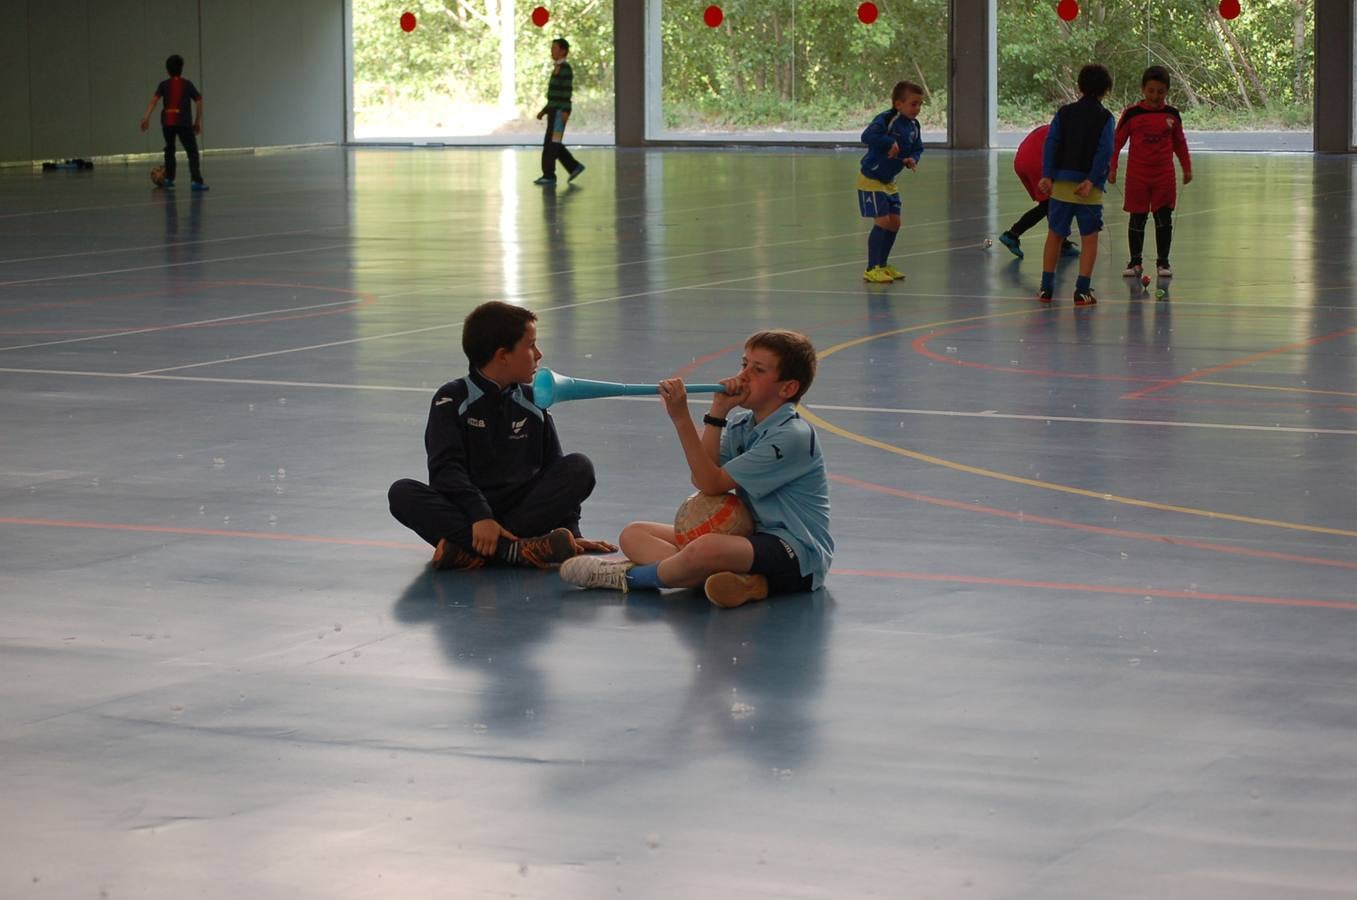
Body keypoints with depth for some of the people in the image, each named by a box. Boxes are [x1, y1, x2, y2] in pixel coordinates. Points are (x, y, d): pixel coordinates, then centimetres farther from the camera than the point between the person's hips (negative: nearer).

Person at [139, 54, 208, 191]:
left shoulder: (164, 85, 8)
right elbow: (199, 101, 4)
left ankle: (169, 179, 23)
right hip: (183, 122, -2)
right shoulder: (188, 84, 8)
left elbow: (154, 99, -6)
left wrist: (147, 117, -12)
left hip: (167, 122, 2)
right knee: (192, 152, -3)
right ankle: (196, 181, -17)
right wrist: (197, 122, 12)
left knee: (169, 149, 23)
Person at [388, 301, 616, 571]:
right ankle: (516, 550, -43)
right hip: (466, 512, -3)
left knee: (580, 467, -18)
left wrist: (570, 531, -4)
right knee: (402, 493, -29)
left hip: (521, 509, 3)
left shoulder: (533, 403, 13)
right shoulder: (451, 400, 0)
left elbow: (557, 469, 11)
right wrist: (480, 516, -28)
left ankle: (470, 552, -31)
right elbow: (447, 468, -13)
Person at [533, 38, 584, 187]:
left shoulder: (565, 68, -10)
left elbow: (567, 90, -20)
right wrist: (544, 111, 22)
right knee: (554, 144, 10)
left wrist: (565, 111, -28)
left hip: (560, 111, -10)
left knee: (551, 143, -9)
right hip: (554, 111, 10)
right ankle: (574, 166, 15)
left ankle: (549, 175, -7)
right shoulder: (558, 68, 20)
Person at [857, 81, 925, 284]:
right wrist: (889, 142, -37)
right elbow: (867, 136, -36)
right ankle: (872, 269, -5)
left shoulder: (913, 126, 1)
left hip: (889, 181, 8)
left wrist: (912, 159, -11)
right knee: (882, 221, -12)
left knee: (894, 222, 9)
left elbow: (917, 148, 10)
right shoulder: (886, 120, -23)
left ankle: (882, 265, 24)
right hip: (871, 179, -8)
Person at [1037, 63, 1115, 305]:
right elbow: (1104, 151, -11)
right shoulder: (1104, 117, -1)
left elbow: (1051, 143, 0)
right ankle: (1082, 290, -2)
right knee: (1089, 239, 3)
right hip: (1090, 188, -3)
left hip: (1061, 183, 3)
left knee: (1055, 235, 12)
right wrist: (1091, 181, -14)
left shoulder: (1064, 112, 8)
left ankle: (1046, 287, 13)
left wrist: (1048, 175, -5)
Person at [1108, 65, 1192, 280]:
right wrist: (1111, 168, -4)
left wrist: (1187, 168, 15)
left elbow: (1180, 143, 14)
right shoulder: (1131, 113, -5)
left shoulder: (1172, 114, 2)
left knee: (1164, 218, 1)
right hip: (1137, 174, -1)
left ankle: (1163, 261, 12)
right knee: (1137, 218, 4)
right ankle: (1135, 262, 14)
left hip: (1165, 175, 1)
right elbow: (1117, 141, 0)